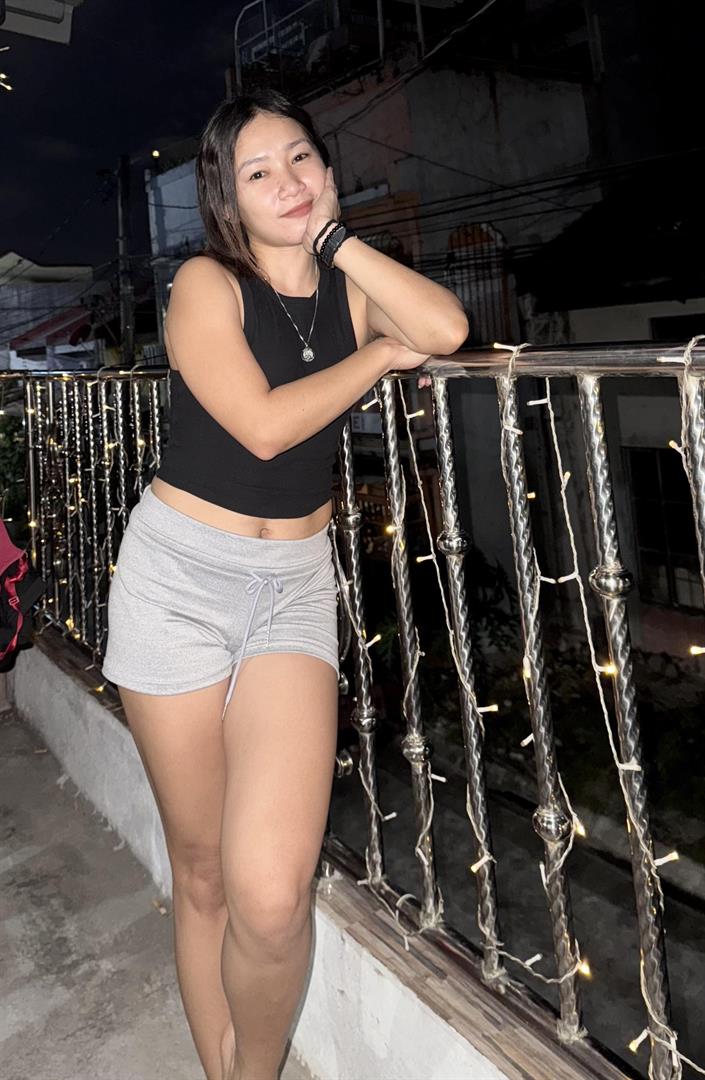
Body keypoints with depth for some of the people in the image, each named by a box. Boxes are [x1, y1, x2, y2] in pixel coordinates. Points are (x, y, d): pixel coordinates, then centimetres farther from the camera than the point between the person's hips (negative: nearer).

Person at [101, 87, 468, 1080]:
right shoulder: (206, 283, -3)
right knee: (203, 875, 8)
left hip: (297, 584, 2)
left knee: (273, 897, -12)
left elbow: (446, 329, -12)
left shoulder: (351, 286, 9)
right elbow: (264, 426, -17)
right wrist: (381, 352, -4)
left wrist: (334, 234, -3)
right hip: (181, 576, -2)